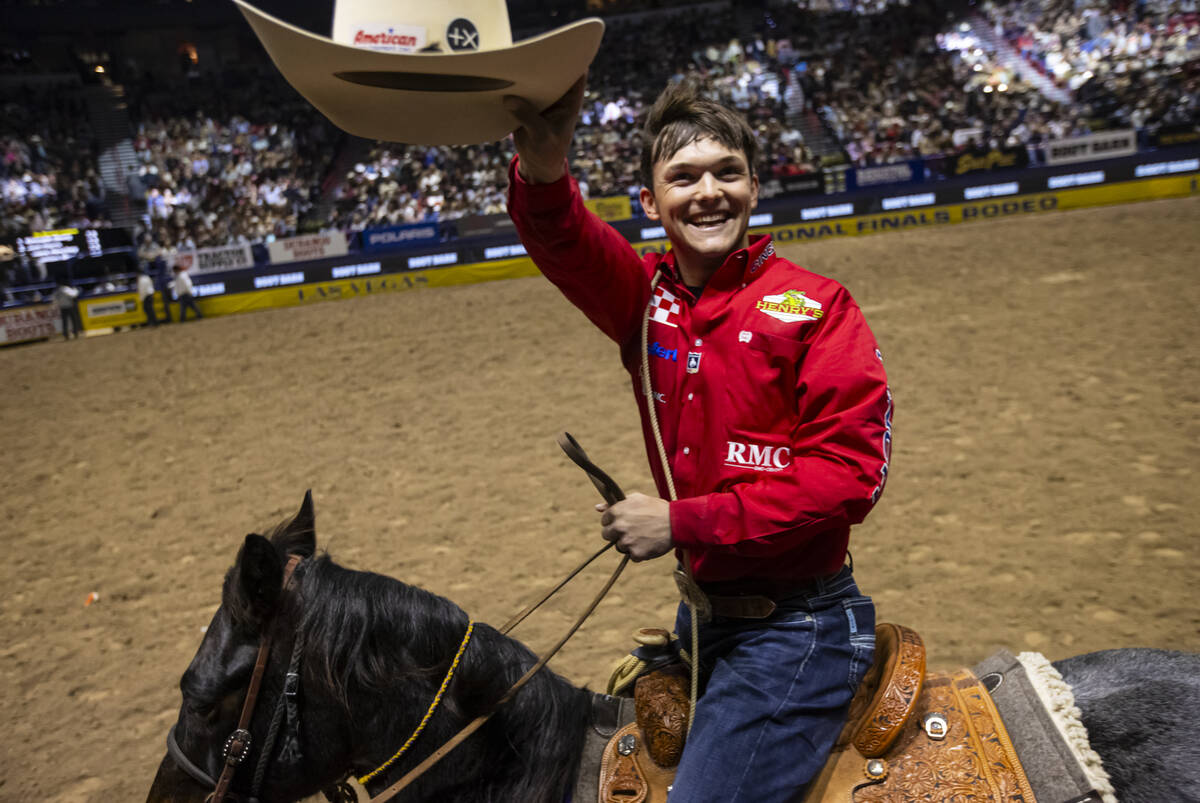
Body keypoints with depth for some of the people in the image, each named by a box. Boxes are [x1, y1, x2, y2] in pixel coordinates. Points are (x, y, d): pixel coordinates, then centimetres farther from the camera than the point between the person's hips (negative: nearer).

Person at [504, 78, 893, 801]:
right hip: (702, 616, 6)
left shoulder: (816, 307, -10)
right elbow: (563, 240, -17)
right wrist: (544, 168, -42)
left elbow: (852, 471, -17)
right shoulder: (648, 299, 3)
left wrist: (684, 522, -20)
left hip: (796, 627, -6)